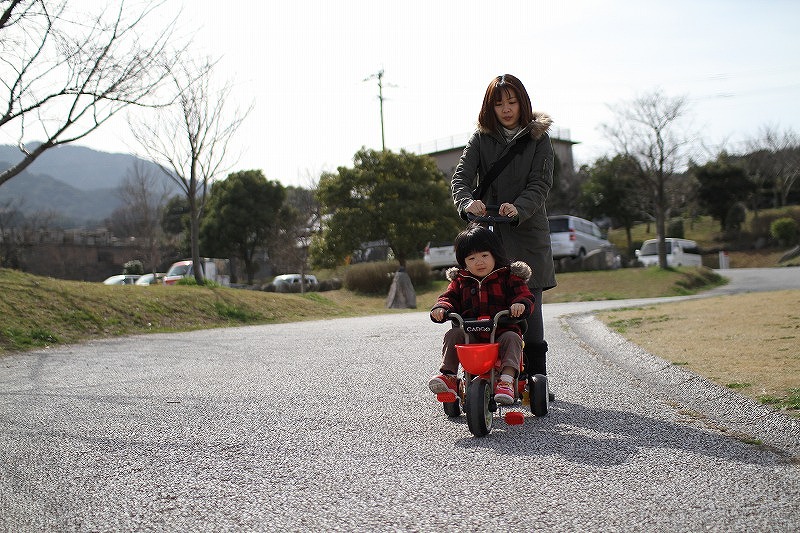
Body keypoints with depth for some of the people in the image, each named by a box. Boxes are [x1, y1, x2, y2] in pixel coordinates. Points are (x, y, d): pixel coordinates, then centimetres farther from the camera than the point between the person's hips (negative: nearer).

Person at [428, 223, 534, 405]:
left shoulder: (508, 276, 7)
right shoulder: (460, 280, 15)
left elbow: (524, 295, -1)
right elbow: (449, 297, 11)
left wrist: (520, 304, -27)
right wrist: (441, 308, -14)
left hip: (502, 330, -2)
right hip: (470, 334, 2)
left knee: (512, 338, -31)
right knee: (453, 334, -23)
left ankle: (506, 380, -39)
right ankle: (448, 376, -21)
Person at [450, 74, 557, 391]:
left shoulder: (538, 139, 6)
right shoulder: (481, 139, 9)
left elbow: (541, 184, -5)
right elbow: (460, 176, -3)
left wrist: (518, 208, -25)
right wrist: (467, 202, -26)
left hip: (527, 235, -1)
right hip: (489, 234, 1)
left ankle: (535, 380, 8)